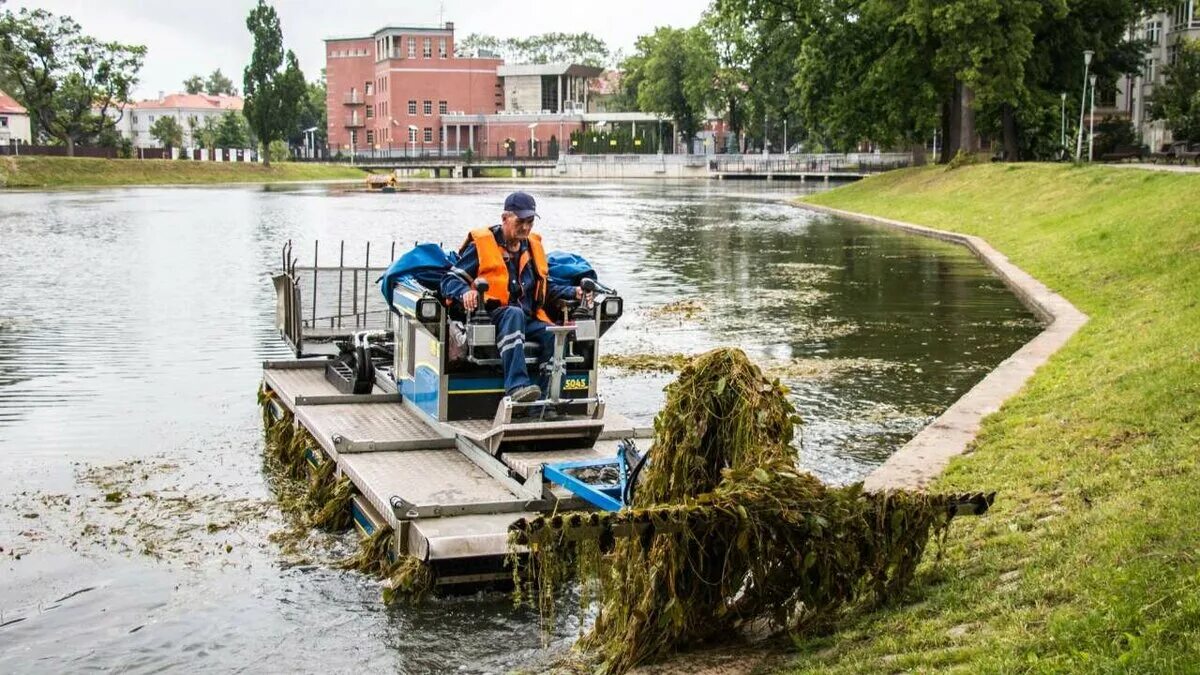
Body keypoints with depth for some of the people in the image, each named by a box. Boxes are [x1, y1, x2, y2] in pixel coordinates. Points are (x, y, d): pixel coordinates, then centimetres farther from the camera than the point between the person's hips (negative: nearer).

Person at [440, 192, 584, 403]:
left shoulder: (533, 246, 22)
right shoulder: (481, 244, 4)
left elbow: (545, 287, 31)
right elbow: (450, 280, -1)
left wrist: (573, 292, 13)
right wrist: (465, 292, -24)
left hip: (528, 321, 5)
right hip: (491, 317, -5)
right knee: (514, 313, -40)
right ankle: (516, 385, -52)